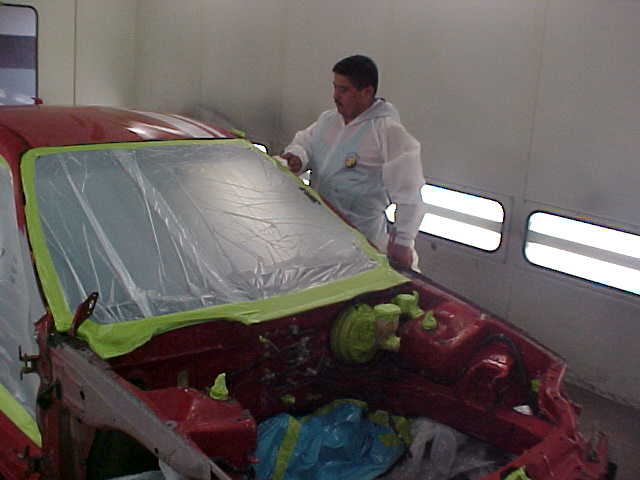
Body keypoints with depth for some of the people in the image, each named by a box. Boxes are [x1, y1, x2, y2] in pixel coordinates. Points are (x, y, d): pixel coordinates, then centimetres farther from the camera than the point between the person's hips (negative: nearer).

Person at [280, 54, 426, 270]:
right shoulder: (328, 119, 9)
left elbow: (408, 190, -19)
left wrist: (403, 242, -24)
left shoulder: (388, 131, -14)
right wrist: (297, 156, -7)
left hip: (360, 234, -7)